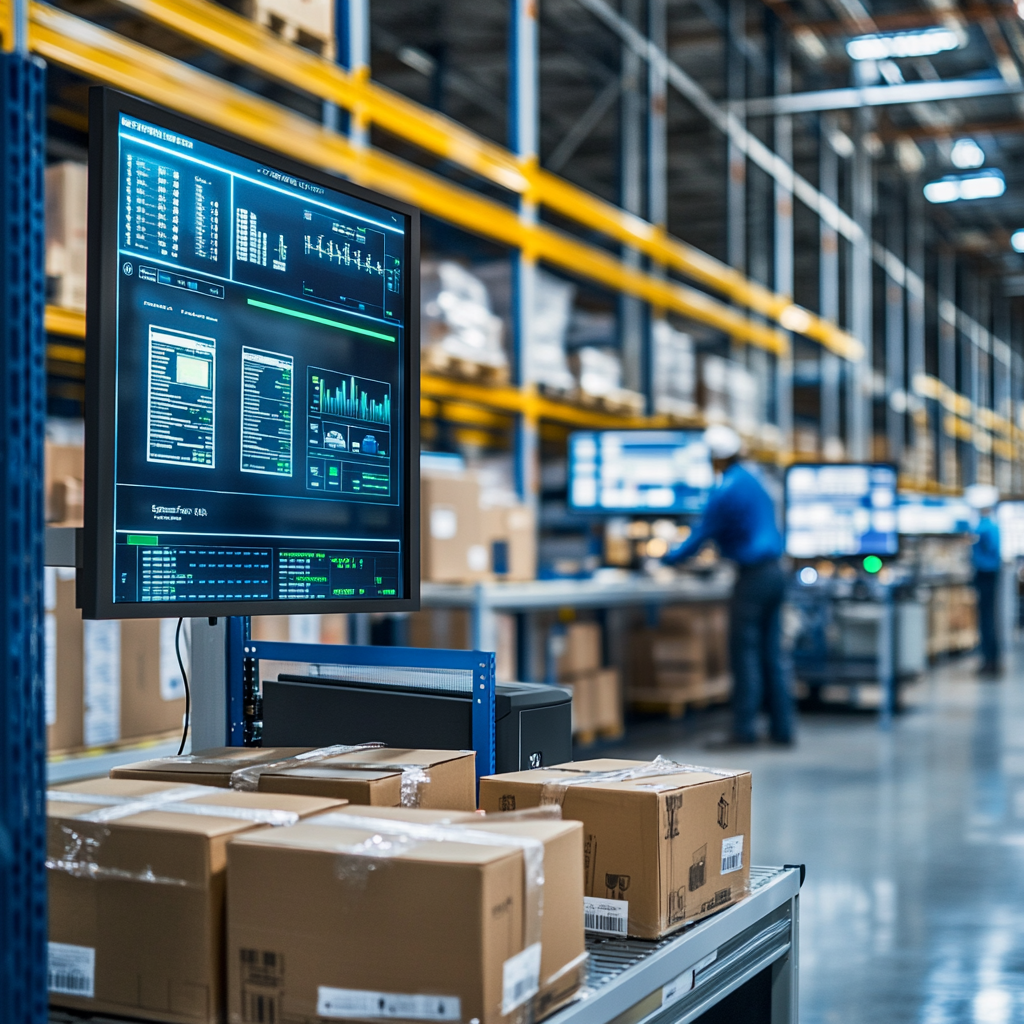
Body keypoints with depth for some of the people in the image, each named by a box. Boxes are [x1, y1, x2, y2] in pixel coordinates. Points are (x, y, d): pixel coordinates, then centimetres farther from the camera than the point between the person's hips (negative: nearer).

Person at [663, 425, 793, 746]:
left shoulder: (725, 491, -13)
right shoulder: (754, 482, 14)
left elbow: (701, 535, -9)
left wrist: (669, 557, 6)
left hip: (753, 576, -8)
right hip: (774, 572, 8)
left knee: (745, 653, -2)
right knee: (771, 653, 10)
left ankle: (745, 728, 0)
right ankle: (782, 728, 11)